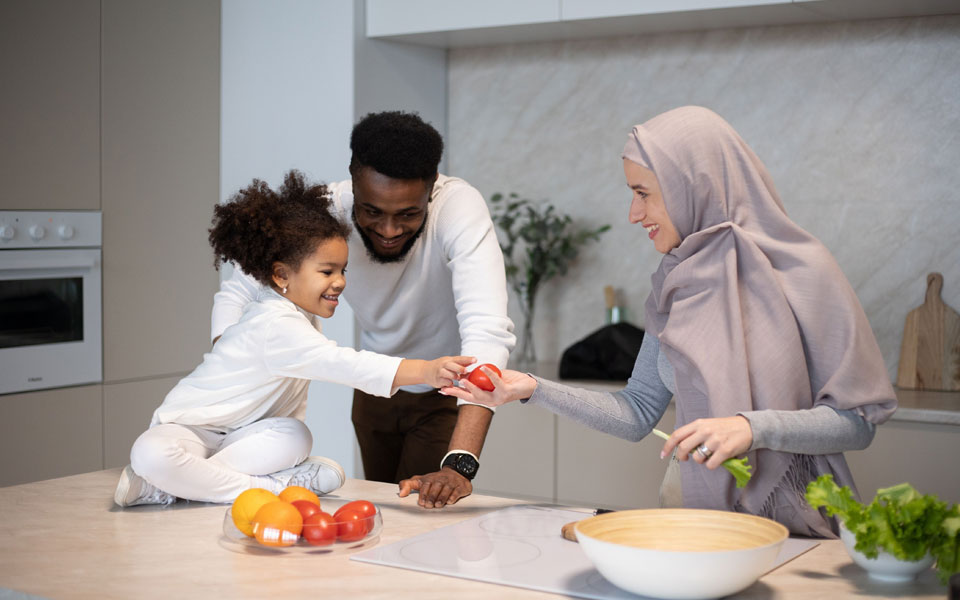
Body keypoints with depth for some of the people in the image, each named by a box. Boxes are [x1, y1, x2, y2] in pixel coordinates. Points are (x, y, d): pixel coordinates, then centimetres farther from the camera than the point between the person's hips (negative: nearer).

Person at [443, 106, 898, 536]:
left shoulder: (801, 272, -7)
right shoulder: (676, 284, 10)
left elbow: (858, 420, -8)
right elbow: (638, 414, 12)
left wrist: (753, 427, -21)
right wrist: (534, 390, 4)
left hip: (793, 526, -4)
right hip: (692, 514, 5)